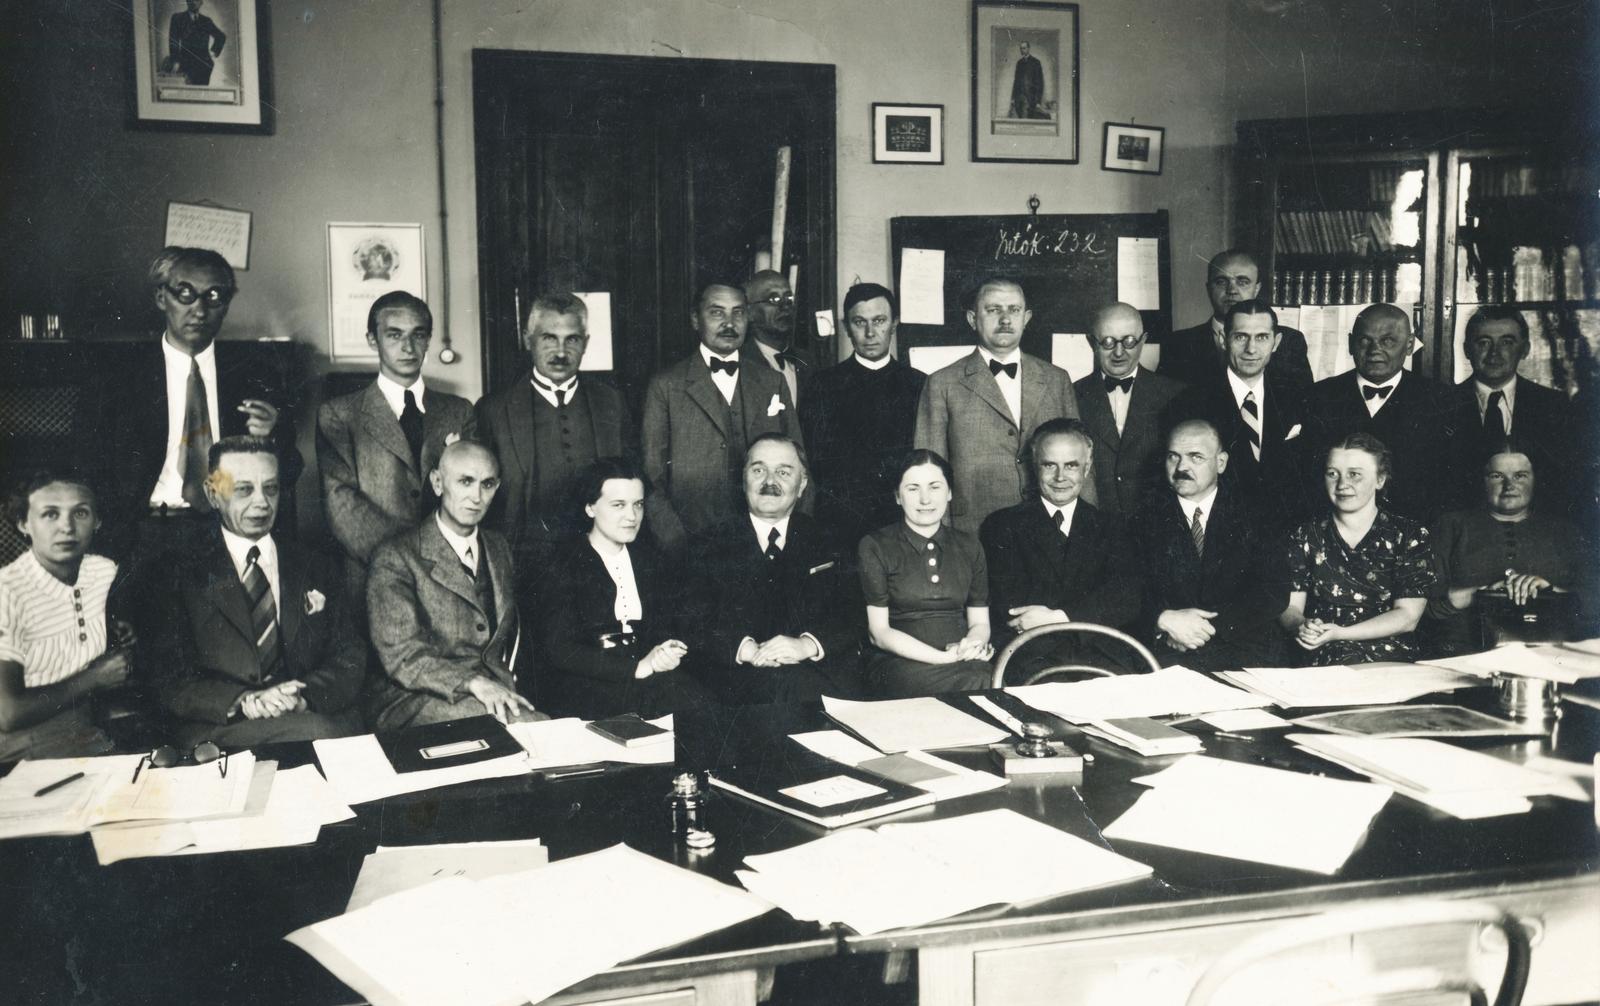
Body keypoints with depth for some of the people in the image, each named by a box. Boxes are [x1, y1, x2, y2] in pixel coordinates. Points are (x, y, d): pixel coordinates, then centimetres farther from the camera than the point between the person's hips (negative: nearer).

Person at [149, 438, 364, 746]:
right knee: (317, 731, -33)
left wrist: (305, 695, -12)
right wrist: (242, 702, -18)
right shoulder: (180, 576, 7)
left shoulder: (318, 570, 17)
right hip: (220, 730, -3)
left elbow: (350, 660, 10)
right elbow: (169, 682, 1)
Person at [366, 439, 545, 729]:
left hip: (496, 689, 6)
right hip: (416, 703, -6)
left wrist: (505, 686, 8)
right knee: (530, 725, -30)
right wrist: (473, 683, -26)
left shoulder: (499, 548, 17)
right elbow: (401, 655, -13)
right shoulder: (395, 557, -5)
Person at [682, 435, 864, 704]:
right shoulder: (707, 547, 13)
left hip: (823, 669, 2)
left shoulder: (827, 543, 18)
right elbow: (693, 622, 2)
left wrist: (808, 644, -15)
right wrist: (745, 648, -18)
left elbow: (853, 616, 6)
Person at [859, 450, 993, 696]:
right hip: (899, 663, -4)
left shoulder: (968, 546, 16)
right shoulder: (875, 547, 3)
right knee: (976, 683, -34)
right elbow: (879, 632, -2)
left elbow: (980, 622, 17)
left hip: (964, 662, 4)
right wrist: (944, 657, -16)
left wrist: (973, 644, -10)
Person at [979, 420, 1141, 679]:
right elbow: (1007, 604, -2)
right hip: (1032, 657, -2)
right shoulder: (1003, 525, 10)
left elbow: (1127, 599, 2)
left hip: (1101, 657, 2)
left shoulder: (1108, 528, 17)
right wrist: (1090, 612, -6)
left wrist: (1058, 617, -11)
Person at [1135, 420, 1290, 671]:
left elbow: (1275, 593, 0)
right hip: (1166, 653, -1)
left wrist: (1210, 626, -11)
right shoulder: (1147, 516, 9)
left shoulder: (1251, 514, 8)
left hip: (1245, 649, 1)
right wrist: (1165, 619, -17)